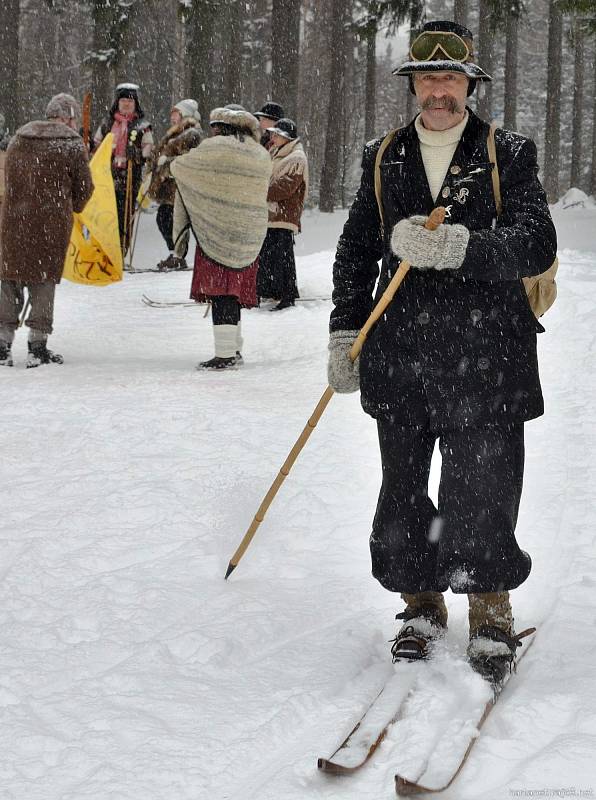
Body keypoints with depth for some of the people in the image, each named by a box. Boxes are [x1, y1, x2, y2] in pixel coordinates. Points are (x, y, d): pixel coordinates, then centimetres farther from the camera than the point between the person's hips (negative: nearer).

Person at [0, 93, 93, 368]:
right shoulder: (72, 144, -3)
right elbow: (84, 187, 2)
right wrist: (71, 208, 21)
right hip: (52, 221, -4)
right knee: (44, 279, 5)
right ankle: (38, 346, 5)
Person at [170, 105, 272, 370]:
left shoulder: (216, 148, -9)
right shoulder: (262, 156, 9)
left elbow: (180, 166, 1)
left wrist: (175, 164, 26)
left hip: (218, 232, -7)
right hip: (251, 235, 7)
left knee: (220, 292, -5)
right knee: (234, 292, 15)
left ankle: (225, 354, -9)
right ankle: (234, 349, 23)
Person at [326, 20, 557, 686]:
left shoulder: (507, 156, 2)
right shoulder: (385, 159, 12)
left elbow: (537, 245, -11)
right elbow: (356, 250, 19)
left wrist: (454, 247, -25)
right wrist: (344, 333, 11)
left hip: (485, 361, -3)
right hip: (401, 356, 3)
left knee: (482, 494, -5)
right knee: (402, 493, 9)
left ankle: (491, 620, 13)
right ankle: (422, 610, 27)